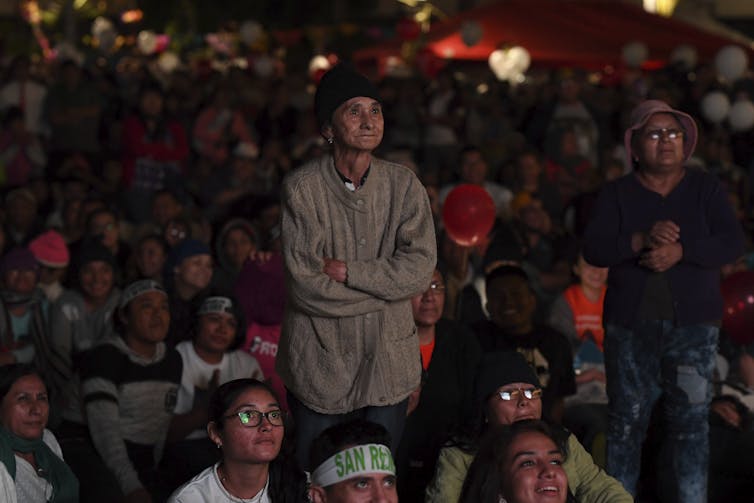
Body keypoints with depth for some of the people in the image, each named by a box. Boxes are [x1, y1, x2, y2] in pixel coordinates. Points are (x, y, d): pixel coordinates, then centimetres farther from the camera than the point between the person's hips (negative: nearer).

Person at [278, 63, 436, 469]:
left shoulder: (403, 185, 0)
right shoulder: (302, 187, -10)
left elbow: (420, 268, -10)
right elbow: (305, 285, -15)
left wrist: (346, 271, -16)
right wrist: (385, 285, -10)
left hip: (387, 360, 2)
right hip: (319, 359, -2)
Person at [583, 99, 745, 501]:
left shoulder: (705, 189, 9)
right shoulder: (617, 194, 7)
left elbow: (732, 243, -3)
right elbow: (593, 249, -5)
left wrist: (681, 251, -19)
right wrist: (642, 239, -22)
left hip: (692, 321, 0)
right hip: (630, 323, 0)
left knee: (691, 419, -3)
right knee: (626, 420, 2)